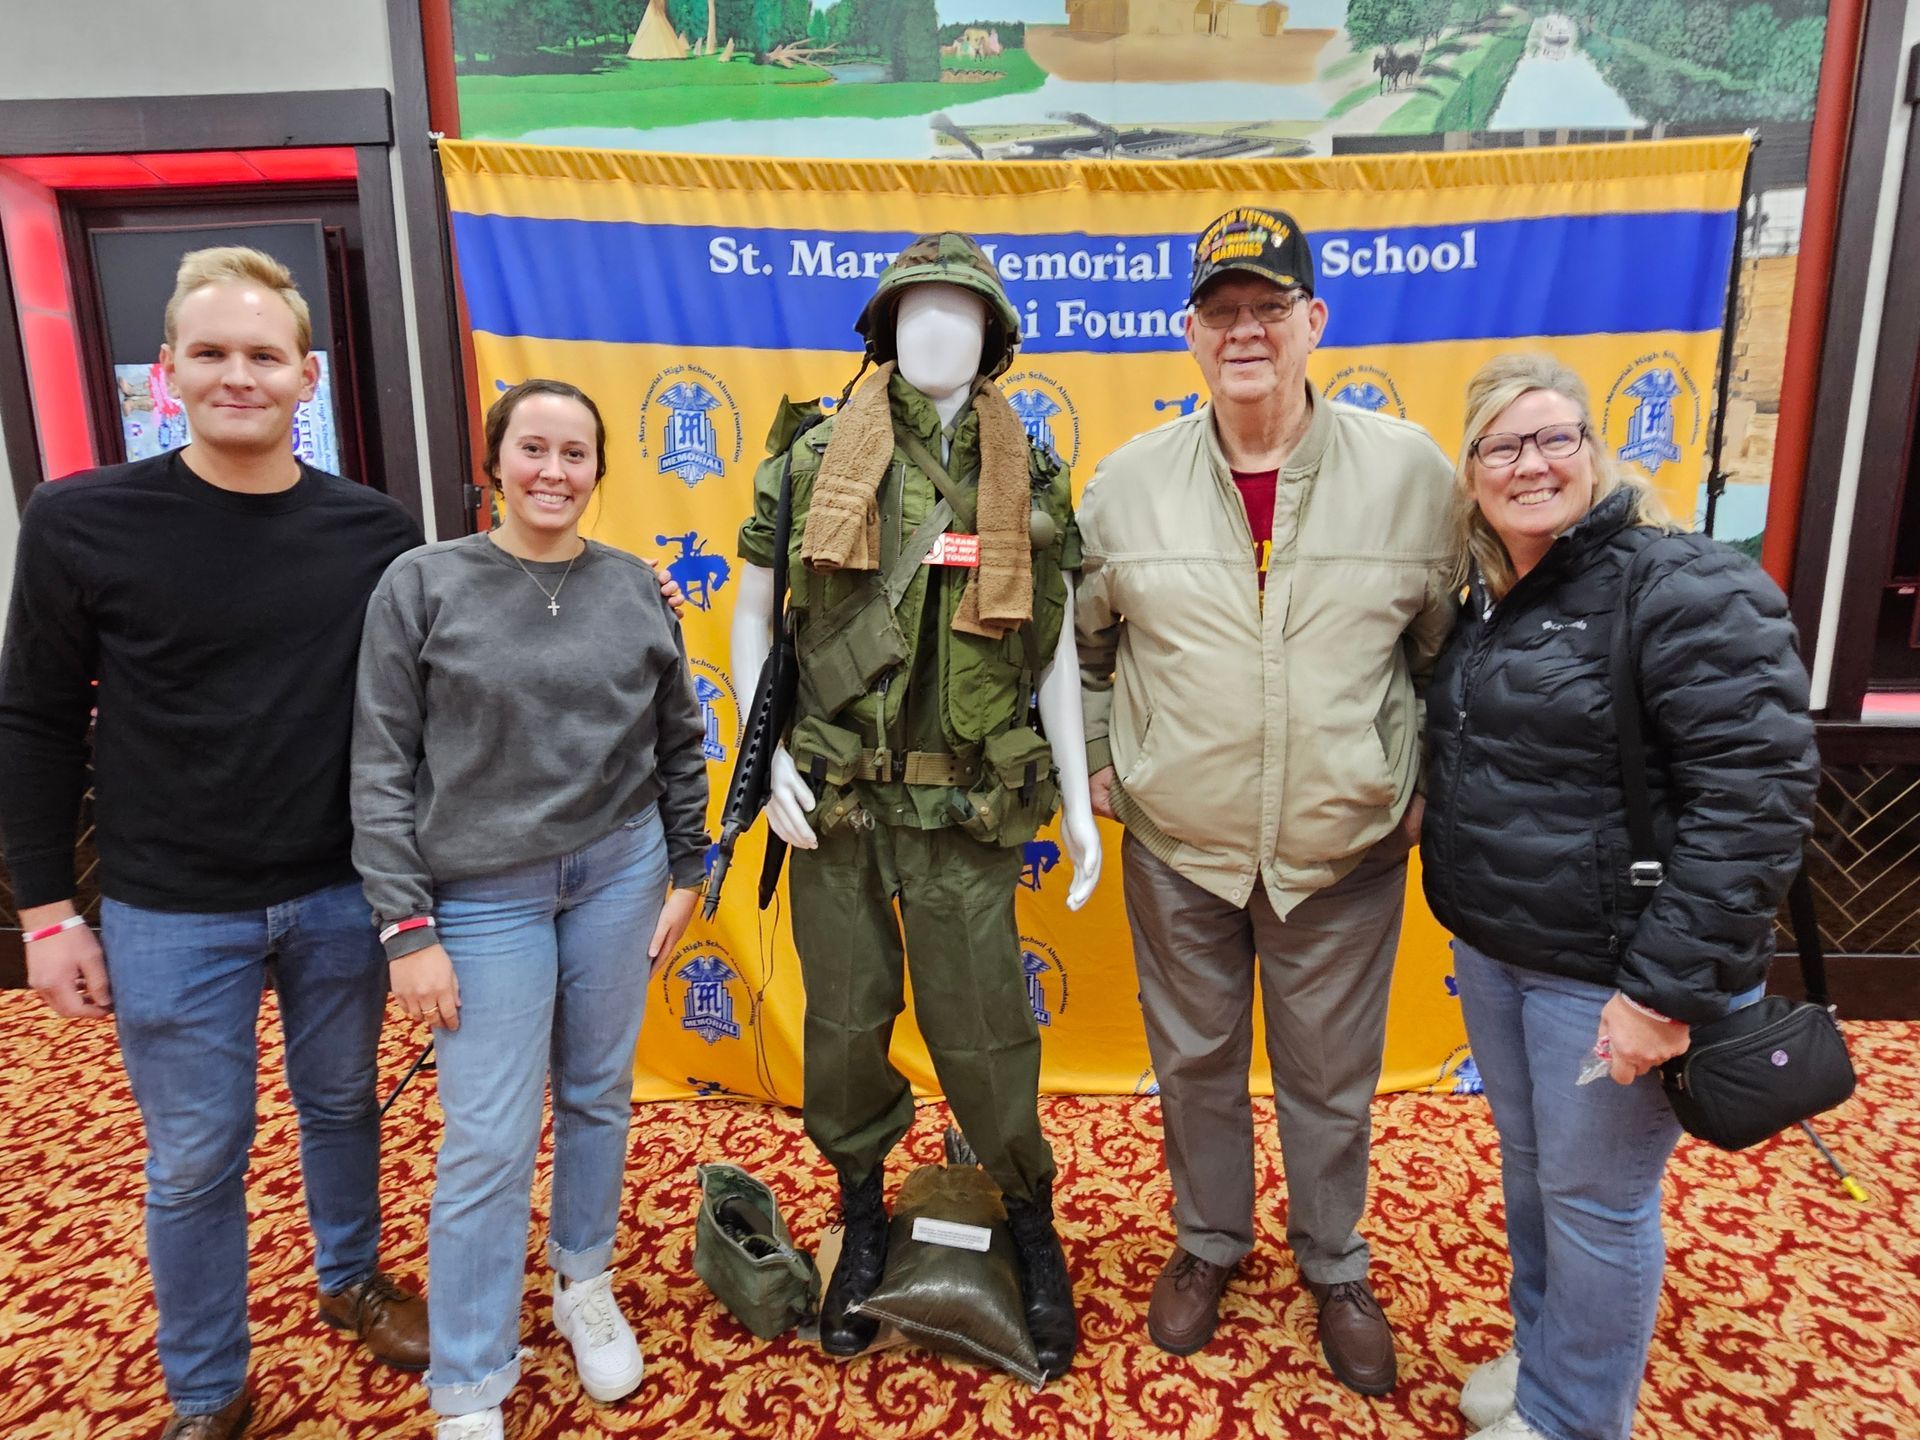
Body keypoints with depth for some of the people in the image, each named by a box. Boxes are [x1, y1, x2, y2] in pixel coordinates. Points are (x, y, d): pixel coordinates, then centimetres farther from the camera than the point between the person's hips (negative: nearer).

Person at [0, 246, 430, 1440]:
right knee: (194, 1161, 11)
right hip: (169, 915, -1)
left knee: (343, 1106, 19)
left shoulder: (375, 532, -5)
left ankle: (353, 1279, 46)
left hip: (342, 897, 2)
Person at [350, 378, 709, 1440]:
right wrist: (407, 926, -8)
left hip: (619, 874, 3)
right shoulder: (422, 583, -5)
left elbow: (679, 744, 10)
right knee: (488, 1143, 1)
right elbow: (382, 768, -6)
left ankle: (584, 1286, 40)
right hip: (484, 896, -2)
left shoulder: (635, 588, 2)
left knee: (598, 1097, 15)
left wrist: (686, 872, 10)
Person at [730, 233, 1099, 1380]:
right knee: (845, 1022, 13)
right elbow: (752, 618, 8)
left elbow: (1056, 652, 5)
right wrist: (768, 756, -2)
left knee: (983, 1031, 6)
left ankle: (1034, 1225, 32)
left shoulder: (1031, 480, 2)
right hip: (833, 797, 1)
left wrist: (1080, 803, 0)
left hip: (966, 808, -1)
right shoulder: (813, 461, 1)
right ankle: (863, 1221, 37)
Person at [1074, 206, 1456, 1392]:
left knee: (1332, 1078, 16)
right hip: (1176, 848, 1)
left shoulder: (1410, 471, -6)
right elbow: (1079, 641, 9)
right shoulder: (1128, 482, -4)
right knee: (1195, 1061, 19)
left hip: (1347, 852, -1)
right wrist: (1095, 761, 4)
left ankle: (1337, 1270, 42)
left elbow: (1449, 649, 3)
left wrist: (1433, 783, 2)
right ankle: (1210, 1242, 45)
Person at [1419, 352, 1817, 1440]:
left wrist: (1668, 989, -23)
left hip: (1611, 970, -7)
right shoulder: (1485, 601, 6)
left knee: (1594, 1199, 10)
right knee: (1529, 1166, 22)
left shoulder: (1685, 589, -17)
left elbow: (1755, 796, -21)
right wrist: (1468, 919, 9)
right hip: (1492, 947, 7)